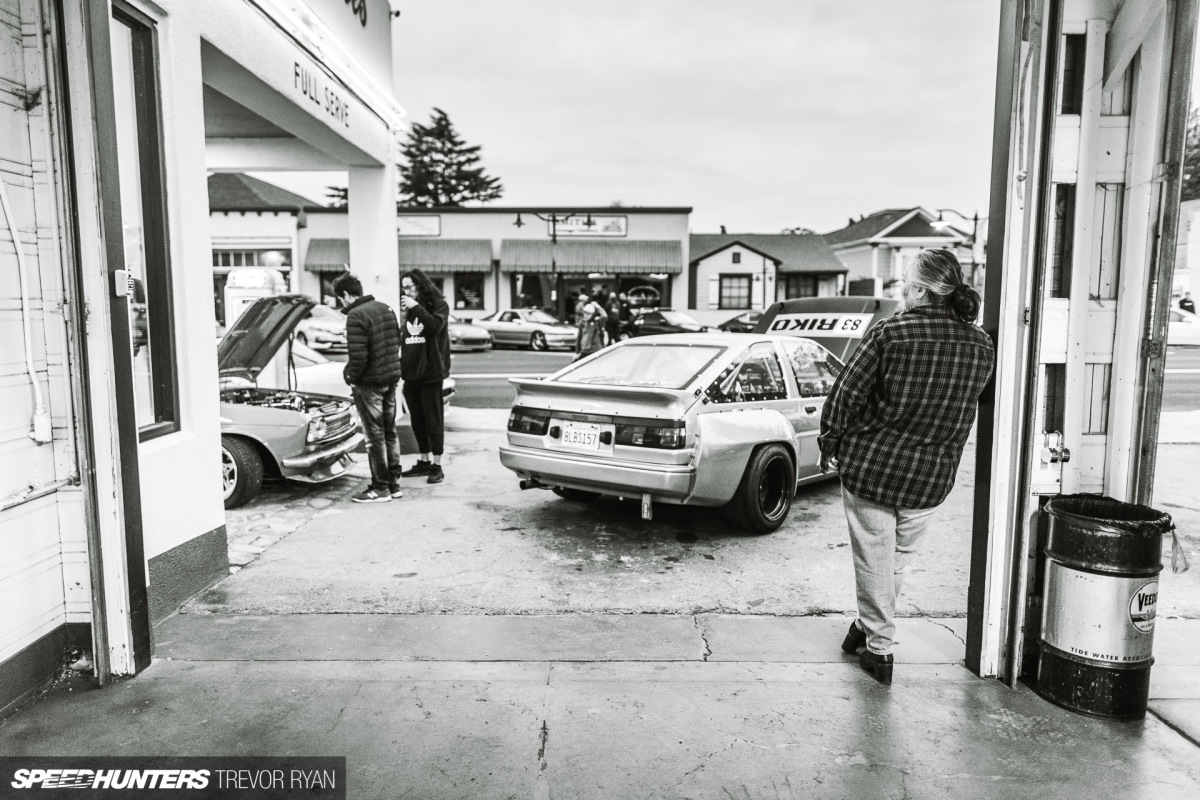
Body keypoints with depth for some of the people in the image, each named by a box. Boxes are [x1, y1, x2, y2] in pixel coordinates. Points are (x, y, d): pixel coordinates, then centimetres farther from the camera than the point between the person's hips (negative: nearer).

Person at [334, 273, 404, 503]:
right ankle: (394, 484, 22)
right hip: (391, 379, 8)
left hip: (369, 383, -8)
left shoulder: (356, 316, -17)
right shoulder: (386, 309, 9)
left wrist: (352, 378, -7)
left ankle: (380, 488, 8)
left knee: (375, 436, 0)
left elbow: (358, 356, -23)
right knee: (390, 432, 15)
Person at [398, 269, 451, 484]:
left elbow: (435, 326, -21)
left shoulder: (439, 305, -2)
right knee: (417, 420, 11)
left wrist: (416, 308, -20)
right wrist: (402, 364, 11)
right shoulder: (410, 310, 17)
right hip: (411, 373, 7)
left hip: (430, 372, -7)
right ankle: (424, 461, 22)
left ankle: (437, 465, 3)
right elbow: (404, 339, 19)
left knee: (434, 420, -2)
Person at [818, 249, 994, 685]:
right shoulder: (981, 346, -2)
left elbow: (847, 393, -11)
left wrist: (829, 443, 2)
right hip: (932, 475, 4)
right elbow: (965, 411, 9)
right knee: (900, 556, 22)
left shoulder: (889, 332, -15)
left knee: (873, 559, 11)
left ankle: (880, 647, 20)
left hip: (871, 465, -4)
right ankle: (870, 624, 38)